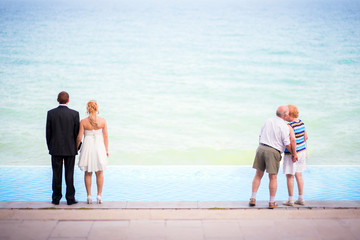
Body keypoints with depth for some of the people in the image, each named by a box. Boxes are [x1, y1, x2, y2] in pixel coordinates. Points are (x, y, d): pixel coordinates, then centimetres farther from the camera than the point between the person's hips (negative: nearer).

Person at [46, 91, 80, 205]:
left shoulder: (51, 113, -4)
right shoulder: (74, 114, -6)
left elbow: (48, 132, 0)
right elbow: (77, 133, -3)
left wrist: (50, 147, 11)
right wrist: (76, 147, 9)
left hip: (55, 149, 1)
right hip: (70, 149, -1)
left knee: (56, 174, 6)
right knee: (69, 174, 4)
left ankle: (56, 198, 11)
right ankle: (70, 199, 6)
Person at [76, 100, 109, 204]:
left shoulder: (83, 122, -8)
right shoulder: (103, 121, -6)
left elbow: (79, 138, -7)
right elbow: (105, 137, -2)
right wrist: (106, 150, 7)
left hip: (87, 148, 0)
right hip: (99, 147, 0)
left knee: (88, 173, 11)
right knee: (99, 173, 12)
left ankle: (89, 196, 11)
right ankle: (99, 196, 12)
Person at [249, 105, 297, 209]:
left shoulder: (268, 121, 11)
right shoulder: (284, 126, -7)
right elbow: (287, 144, -8)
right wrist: (294, 154, 7)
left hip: (261, 148, 5)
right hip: (273, 151, -5)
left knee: (258, 175, 13)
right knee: (273, 177, 5)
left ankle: (253, 199, 12)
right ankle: (272, 202, 11)